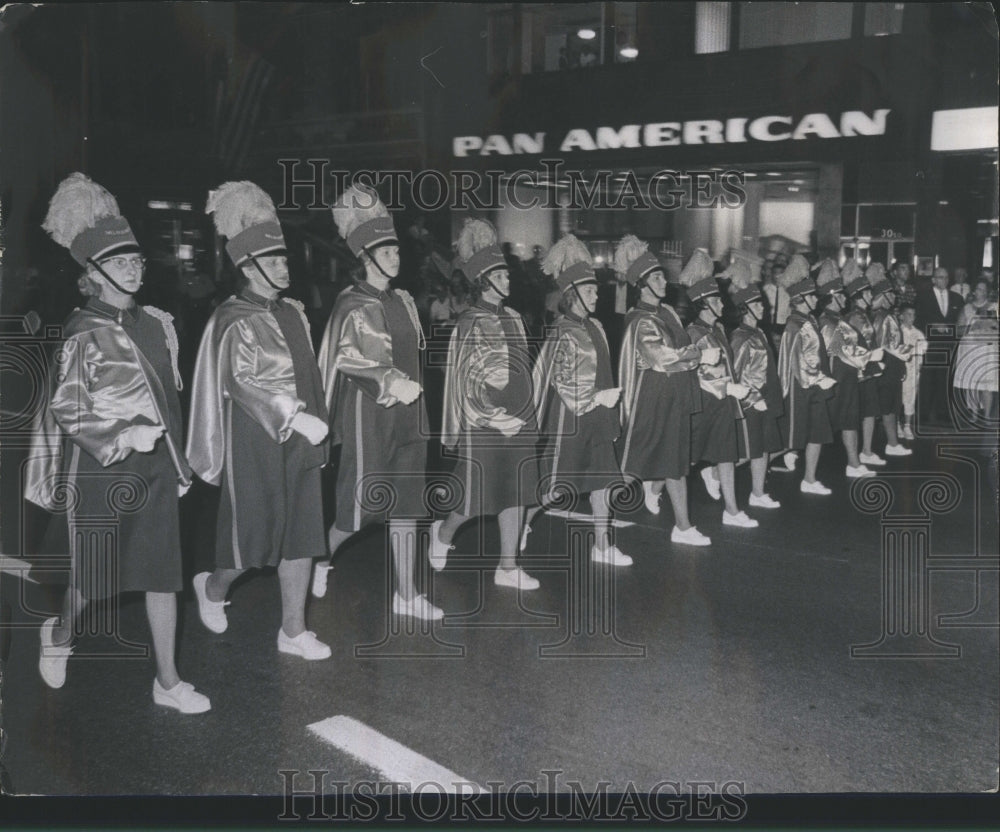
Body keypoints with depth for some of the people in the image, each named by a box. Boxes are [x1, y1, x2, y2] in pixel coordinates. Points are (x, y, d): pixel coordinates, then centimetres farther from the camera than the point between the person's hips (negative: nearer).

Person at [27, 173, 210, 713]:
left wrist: (175, 454, 16)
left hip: (155, 467, 5)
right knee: (92, 576, 9)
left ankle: (168, 682, 14)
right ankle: (60, 633, 43)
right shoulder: (83, 334, -9)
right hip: (99, 468, -5)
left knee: (163, 573, 5)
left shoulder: (157, 325, 8)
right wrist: (122, 435, -19)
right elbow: (65, 409, -10)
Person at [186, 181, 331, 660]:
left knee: (300, 538, 7)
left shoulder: (292, 313, 11)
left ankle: (293, 631, 18)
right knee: (255, 536, 4)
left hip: (300, 441, 6)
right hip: (257, 443, -6)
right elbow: (242, 381, -22)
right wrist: (295, 418, -29)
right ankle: (213, 587, 35)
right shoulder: (233, 321, -11)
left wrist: (316, 425, 13)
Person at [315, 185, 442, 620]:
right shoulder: (352, 306, -9)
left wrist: (411, 386, 8)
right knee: (360, 506, -1)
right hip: (369, 415, -7)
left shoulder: (403, 300, 11)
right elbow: (348, 360, -17)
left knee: (406, 506, 8)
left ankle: (406, 594, 17)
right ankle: (321, 557, 29)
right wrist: (390, 383, -26)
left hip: (408, 413, 7)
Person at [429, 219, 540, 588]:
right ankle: (443, 532, 33)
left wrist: (529, 413, 14)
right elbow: (461, 380, -11)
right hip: (483, 423, -7)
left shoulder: (511, 318, 9)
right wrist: (490, 418, -13)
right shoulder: (469, 325, -11)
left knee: (515, 494, 8)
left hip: (519, 419, 7)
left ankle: (508, 567, 17)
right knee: (476, 495, 3)